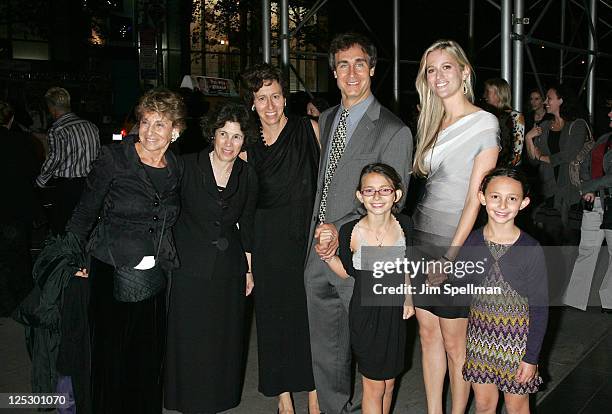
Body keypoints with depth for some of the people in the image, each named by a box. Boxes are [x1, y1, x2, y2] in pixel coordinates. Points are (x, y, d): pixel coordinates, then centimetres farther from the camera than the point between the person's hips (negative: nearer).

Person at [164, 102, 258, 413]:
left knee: (225, 339, 13)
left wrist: (249, 269, 12)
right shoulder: (188, 166, -11)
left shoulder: (247, 175, 1)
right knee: (189, 340, 6)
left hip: (229, 270, 3)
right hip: (189, 267, -3)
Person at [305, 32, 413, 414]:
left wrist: (342, 231, -22)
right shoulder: (327, 119, 11)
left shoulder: (394, 131, -12)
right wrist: (319, 232, 12)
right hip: (319, 251, 7)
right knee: (324, 351, 17)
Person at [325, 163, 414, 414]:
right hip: (365, 315, -3)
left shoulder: (404, 226, -7)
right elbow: (347, 272, -2)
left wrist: (408, 297, 2)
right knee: (374, 385, 7)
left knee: (389, 383, 17)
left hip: (395, 312, 3)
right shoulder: (351, 232, -17)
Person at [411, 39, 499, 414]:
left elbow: (476, 197, -13)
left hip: (457, 246, -6)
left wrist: (450, 256, -16)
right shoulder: (432, 124, 11)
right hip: (422, 240, 6)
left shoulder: (485, 123, -8)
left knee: (454, 343, 4)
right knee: (428, 335, 12)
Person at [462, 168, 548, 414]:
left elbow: (539, 308, -10)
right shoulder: (471, 242, -7)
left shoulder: (531, 250, -16)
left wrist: (531, 357, -8)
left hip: (517, 338, -2)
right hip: (480, 335, 3)